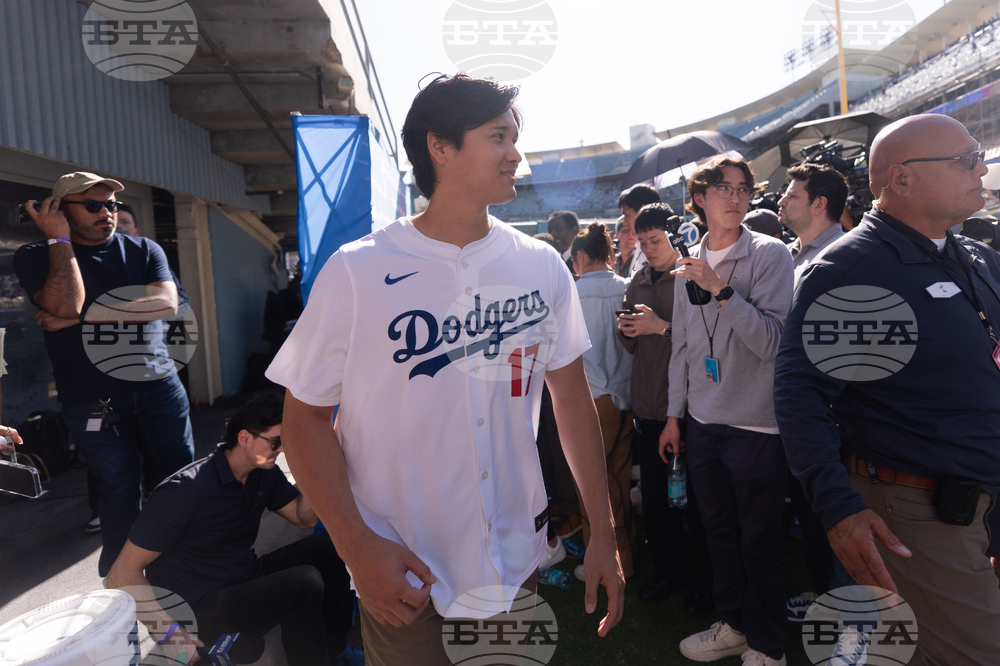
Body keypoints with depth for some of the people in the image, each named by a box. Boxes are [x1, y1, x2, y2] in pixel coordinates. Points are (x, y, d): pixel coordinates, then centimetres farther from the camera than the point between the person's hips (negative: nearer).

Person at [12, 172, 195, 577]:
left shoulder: (143, 250, 5)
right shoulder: (35, 258, 1)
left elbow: (166, 304, -12)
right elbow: (66, 305, -19)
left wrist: (85, 314, -16)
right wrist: (60, 239, -12)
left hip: (156, 382, 2)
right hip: (92, 400, -2)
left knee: (184, 474, 6)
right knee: (119, 487, 6)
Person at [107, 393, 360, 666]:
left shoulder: (264, 471, 0)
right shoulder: (186, 491, -23)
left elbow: (303, 517, 3)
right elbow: (123, 574, -19)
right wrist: (169, 632, -29)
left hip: (246, 579, 8)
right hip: (200, 609, -8)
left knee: (332, 545, -6)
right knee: (304, 583, -29)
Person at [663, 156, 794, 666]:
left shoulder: (769, 254, -8)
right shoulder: (690, 265, 7)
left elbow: (771, 341, -18)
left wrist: (721, 288, -25)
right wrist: (674, 415, 15)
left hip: (757, 426, -5)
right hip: (703, 423, 5)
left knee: (760, 539, 8)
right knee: (720, 531, 18)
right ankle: (733, 625, 38)